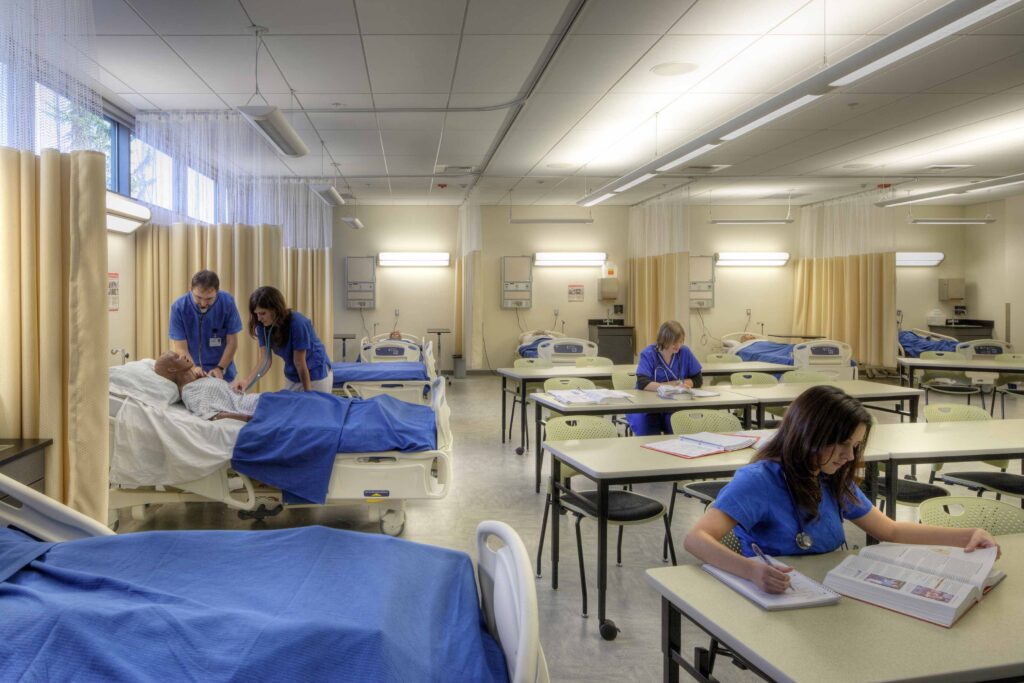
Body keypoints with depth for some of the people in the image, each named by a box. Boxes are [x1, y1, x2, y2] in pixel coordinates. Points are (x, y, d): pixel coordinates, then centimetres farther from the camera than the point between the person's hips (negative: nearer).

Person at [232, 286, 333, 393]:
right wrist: (247, 381, -31)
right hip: (292, 377, 6)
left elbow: (299, 362, -22)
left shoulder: (298, 323, -28)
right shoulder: (263, 326, -11)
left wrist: (307, 393, -14)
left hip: (316, 375, -6)